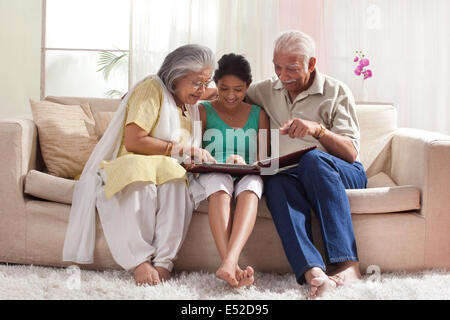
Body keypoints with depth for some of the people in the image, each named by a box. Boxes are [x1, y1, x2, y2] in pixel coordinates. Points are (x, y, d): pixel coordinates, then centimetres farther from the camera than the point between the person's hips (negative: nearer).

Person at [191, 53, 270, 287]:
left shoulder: (258, 115, 19)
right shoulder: (204, 111, 16)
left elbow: (264, 161, 10)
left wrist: (245, 165, -13)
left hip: (248, 176, 1)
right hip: (211, 177, -1)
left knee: (251, 185, -37)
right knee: (219, 182, -38)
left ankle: (229, 263, -58)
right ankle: (233, 267, -55)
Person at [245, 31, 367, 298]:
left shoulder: (336, 92, 3)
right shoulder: (266, 90, 15)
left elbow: (351, 153, -4)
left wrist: (318, 129, -22)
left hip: (341, 173, -2)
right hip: (291, 174, 2)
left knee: (313, 159, -38)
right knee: (277, 183, -35)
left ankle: (348, 264, -43)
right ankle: (313, 271, -56)